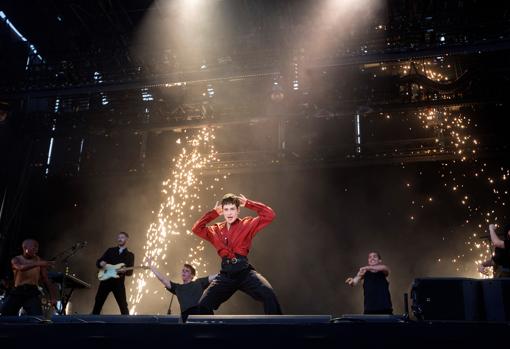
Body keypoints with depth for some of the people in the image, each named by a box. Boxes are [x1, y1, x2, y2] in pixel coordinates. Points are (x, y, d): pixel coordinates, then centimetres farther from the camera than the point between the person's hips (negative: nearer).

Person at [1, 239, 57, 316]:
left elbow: (46, 280, 5)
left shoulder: (39, 260, 6)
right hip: (17, 292, 0)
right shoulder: (16, 259, 3)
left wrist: (52, 297, -8)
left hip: (32, 292, 0)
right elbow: (21, 268, -23)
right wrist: (38, 264, -41)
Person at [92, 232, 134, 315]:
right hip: (106, 280, 2)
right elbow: (98, 262, 11)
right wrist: (101, 263, -13)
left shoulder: (130, 255, 9)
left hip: (119, 282, -2)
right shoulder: (110, 250, 13)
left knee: (123, 306, -4)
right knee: (98, 303, 4)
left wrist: (125, 270, -20)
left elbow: (130, 272, 2)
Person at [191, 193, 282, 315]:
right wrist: (214, 212, 17)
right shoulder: (216, 230, 18)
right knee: (203, 305, -3)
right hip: (225, 274, 4)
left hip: (244, 271, -3)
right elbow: (197, 228, 18)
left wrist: (248, 203, 4)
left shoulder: (247, 224, 7)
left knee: (268, 294, -30)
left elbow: (269, 214, -1)